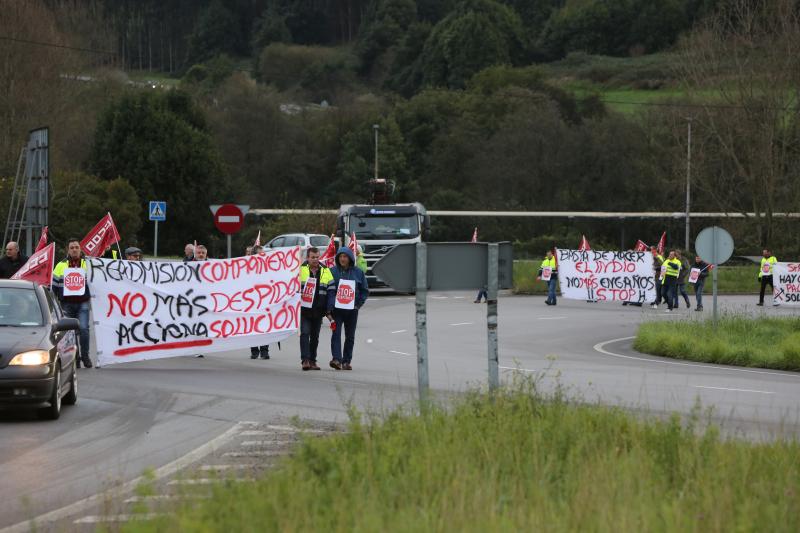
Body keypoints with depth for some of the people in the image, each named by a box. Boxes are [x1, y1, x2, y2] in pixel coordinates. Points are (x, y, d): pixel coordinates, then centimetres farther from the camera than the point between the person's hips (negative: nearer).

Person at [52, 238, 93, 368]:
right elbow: (54, 284, 12)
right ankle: (74, 358, 12)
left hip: (82, 303, -1)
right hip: (67, 304, 1)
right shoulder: (61, 265, 10)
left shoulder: (87, 264, 9)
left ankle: (85, 355, -2)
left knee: (83, 329, -15)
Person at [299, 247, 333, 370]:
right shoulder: (300, 270, 0)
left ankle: (312, 360, 17)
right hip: (304, 309, -3)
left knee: (315, 336, 10)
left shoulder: (326, 271, 9)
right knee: (305, 334, -12)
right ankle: (305, 360, -16)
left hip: (318, 310, 3)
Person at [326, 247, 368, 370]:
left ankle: (346, 361, 15)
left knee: (350, 337, 7)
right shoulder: (333, 271, -1)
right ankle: (336, 359, -24)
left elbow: (365, 290, 12)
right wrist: (328, 309, -15)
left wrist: (359, 303, -1)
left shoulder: (358, 272, 4)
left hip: (352, 309, 2)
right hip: (336, 308, -2)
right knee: (336, 333, -15)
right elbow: (329, 290, -6)